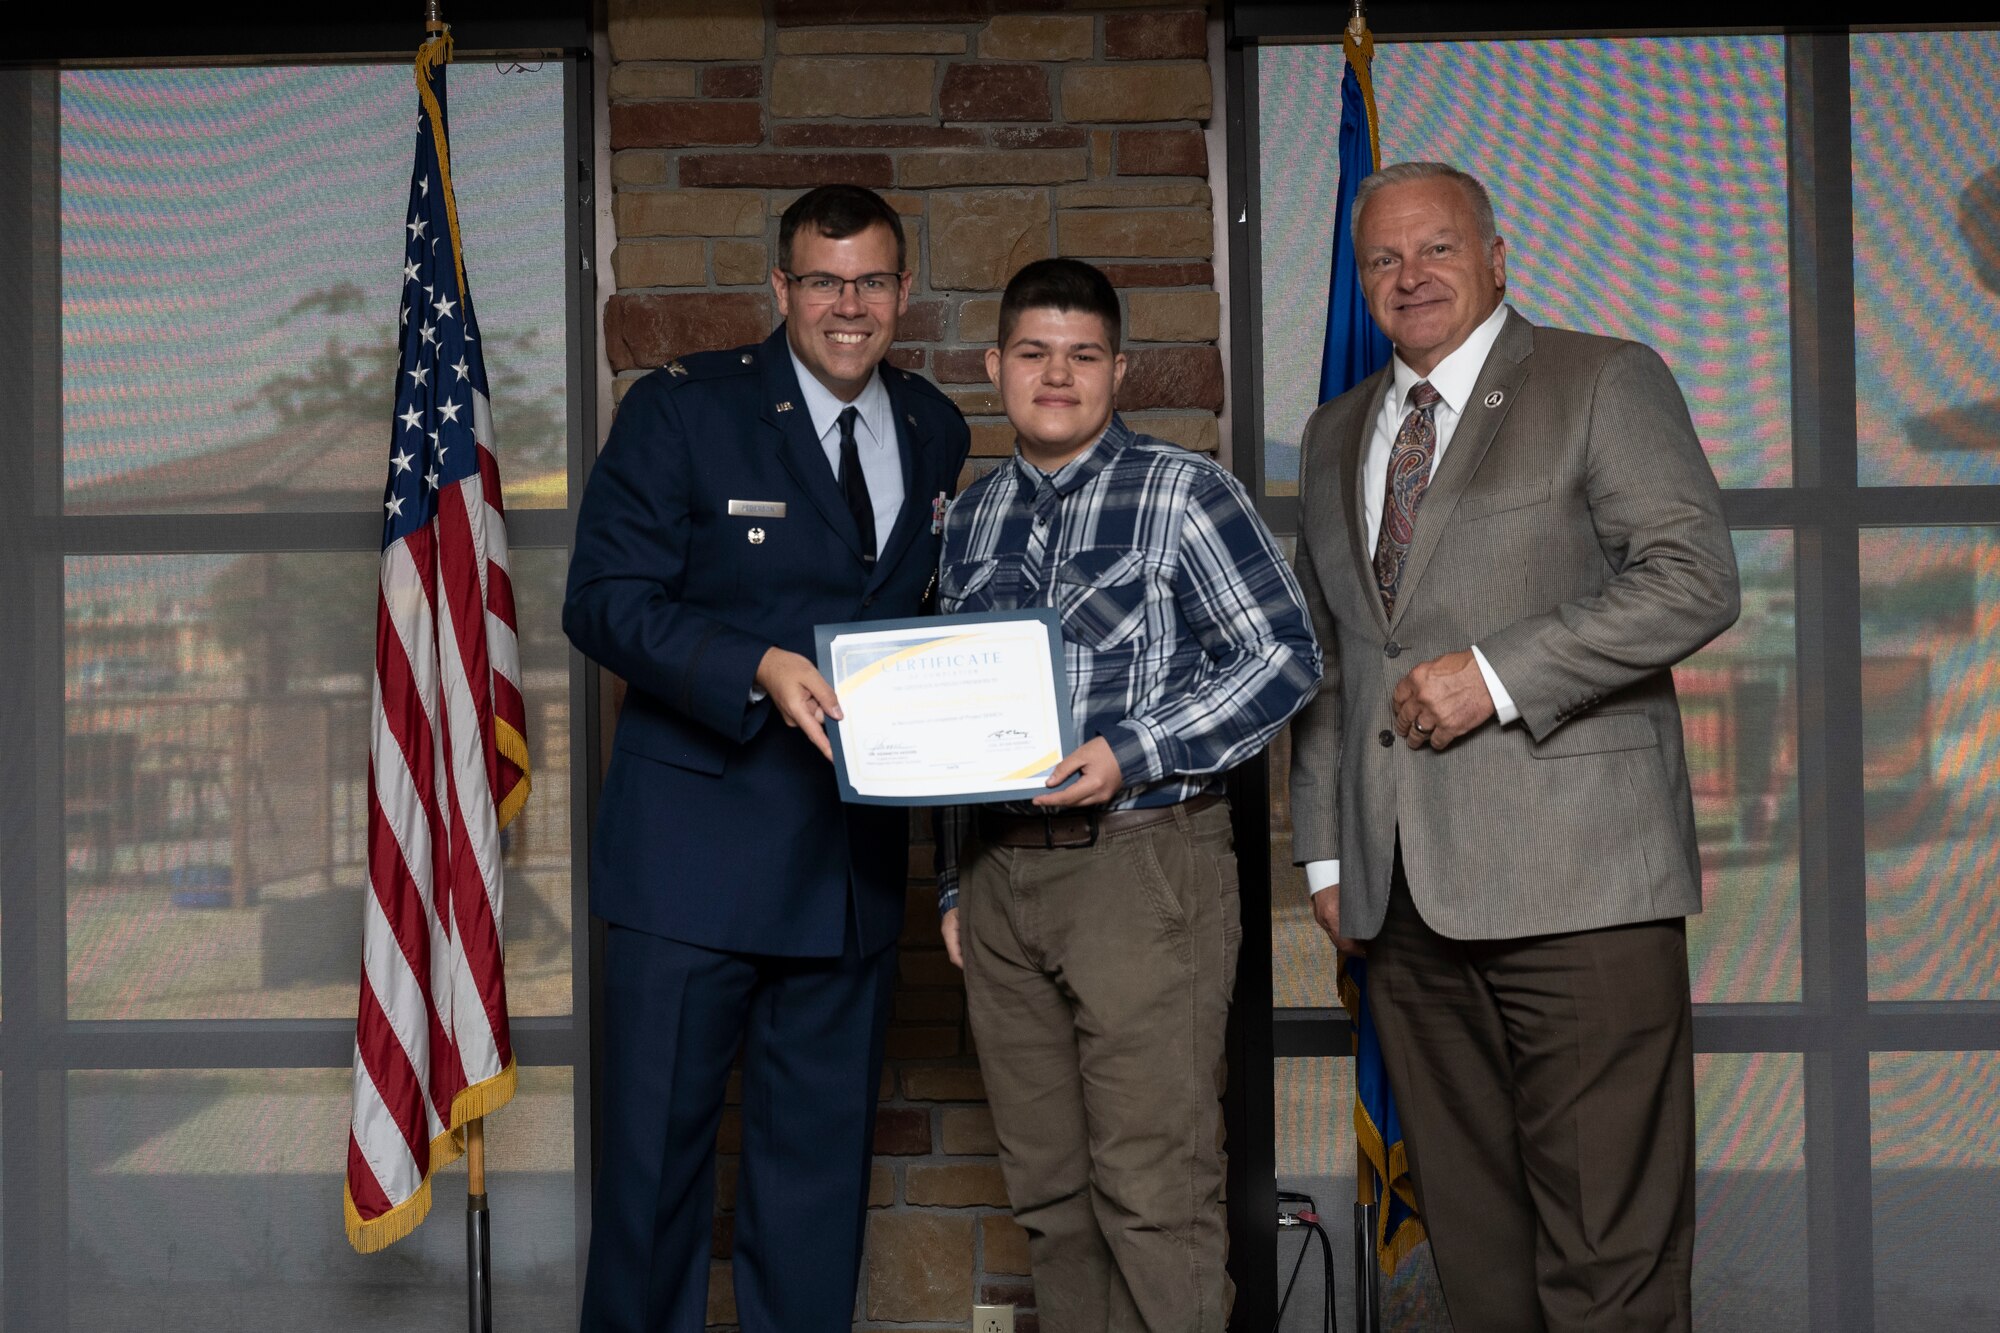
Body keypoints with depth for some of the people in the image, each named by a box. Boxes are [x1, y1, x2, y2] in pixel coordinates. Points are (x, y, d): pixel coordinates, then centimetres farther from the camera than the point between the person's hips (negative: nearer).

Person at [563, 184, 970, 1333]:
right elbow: (606, 600, -11)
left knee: (824, 1153, 13)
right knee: (659, 1145, 4)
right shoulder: (681, 410, -5)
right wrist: (757, 669, -24)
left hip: (856, 856, 5)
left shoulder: (935, 431, 11)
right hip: (698, 843, -4)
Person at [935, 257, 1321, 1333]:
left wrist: (1133, 753, -16)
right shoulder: (972, 518, 15)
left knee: (1153, 1190, -6)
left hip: (1142, 861, -5)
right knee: (1046, 1185, 11)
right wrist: (954, 882, 18)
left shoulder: (1183, 492, -2)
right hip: (999, 871, 6)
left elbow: (1283, 657, -7)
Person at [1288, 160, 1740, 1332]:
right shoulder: (1336, 436, 22)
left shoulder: (1606, 384, 4)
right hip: (1403, 889, 5)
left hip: (1574, 882, -5)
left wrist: (1496, 674, -14)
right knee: (1471, 1228, 7)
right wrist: (1325, 849, 18)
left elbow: (1695, 578, -8)